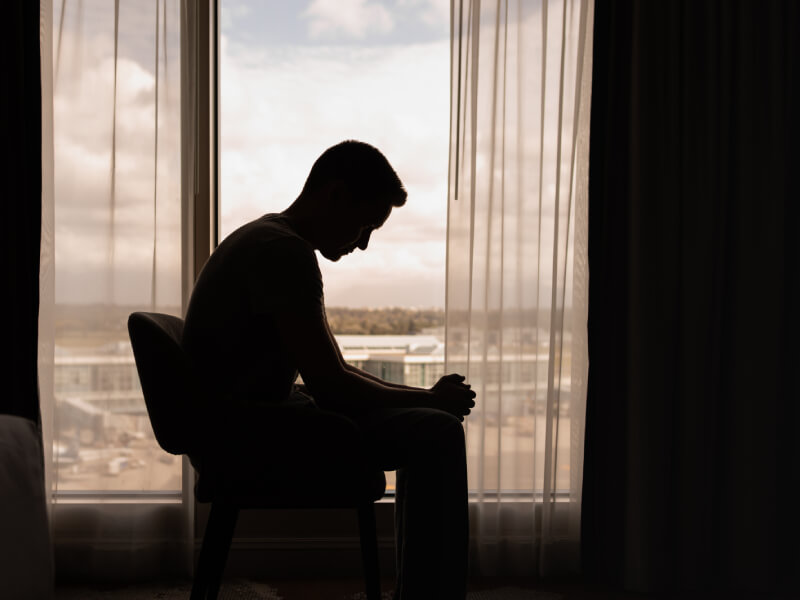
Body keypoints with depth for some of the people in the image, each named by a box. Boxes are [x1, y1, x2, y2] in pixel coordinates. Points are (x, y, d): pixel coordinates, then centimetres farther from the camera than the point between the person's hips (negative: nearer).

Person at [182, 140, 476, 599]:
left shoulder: (271, 240, 16)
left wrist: (425, 397, 3)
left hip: (252, 415, 11)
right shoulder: (284, 251, -18)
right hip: (243, 427, -11)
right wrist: (430, 398, -9)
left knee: (425, 424, 16)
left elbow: (332, 374, 15)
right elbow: (327, 383, -23)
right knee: (436, 434, -20)